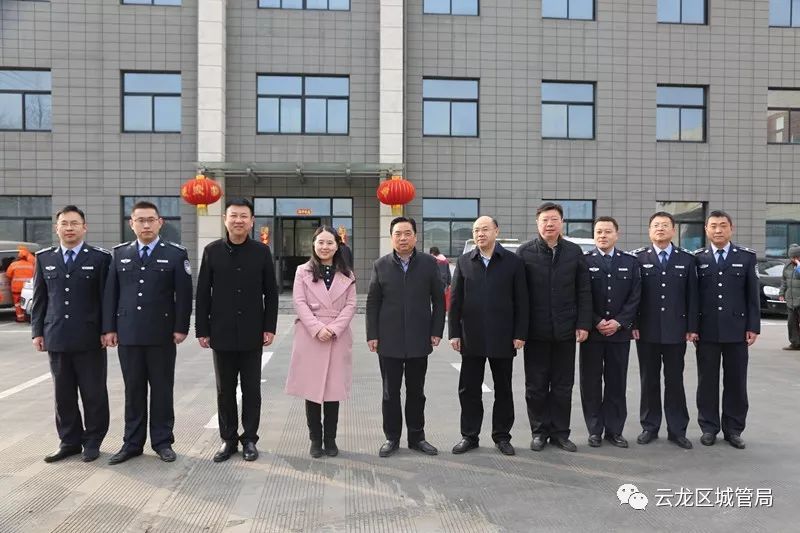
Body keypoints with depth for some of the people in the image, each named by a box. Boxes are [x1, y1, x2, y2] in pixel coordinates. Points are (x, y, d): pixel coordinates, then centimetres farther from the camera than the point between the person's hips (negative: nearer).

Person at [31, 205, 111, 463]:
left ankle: (92, 441, 19)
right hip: (56, 338, 3)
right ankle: (69, 441, 24)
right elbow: (39, 298, 11)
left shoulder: (100, 258, -1)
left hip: (90, 338, -3)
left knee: (94, 393, 5)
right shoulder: (44, 258, 10)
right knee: (63, 394, 11)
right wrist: (37, 331, 6)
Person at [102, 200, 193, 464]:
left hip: (162, 334, -2)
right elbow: (110, 293, 9)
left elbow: (183, 294, -4)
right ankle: (132, 443, 21)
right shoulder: (119, 253, 9)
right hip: (127, 334, 3)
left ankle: (162, 441, 18)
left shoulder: (176, 254, -1)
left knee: (162, 390, 6)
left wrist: (181, 328, -8)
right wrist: (109, 328, 3)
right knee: (133, 391, 10)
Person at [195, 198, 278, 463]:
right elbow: (203, 293, 2)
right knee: (225, 390, 9)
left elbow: (271, 293, 3)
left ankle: (249, 438, 20)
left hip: (252, 334, 0)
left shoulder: (262, 251, 1)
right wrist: (201, 330, -1)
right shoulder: (212, 251, 1)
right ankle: (228, 439, 22)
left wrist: (269, 327, -3)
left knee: (251, 390, 7)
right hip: (222, 334, 1)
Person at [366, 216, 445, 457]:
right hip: (389, 341, 0)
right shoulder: (380, 265, 2)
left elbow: (438, 299, 3)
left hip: (419, 340, 0)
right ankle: (392, 438, 21)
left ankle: (416, 437, 23)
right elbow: (372, 302, 3)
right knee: (390, 392, 8)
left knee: (416, 392, 11)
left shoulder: (429, 263, 2)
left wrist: (436, 332, -2)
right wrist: (372, 335, -2)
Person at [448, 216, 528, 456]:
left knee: (503, 389, 10)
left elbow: (521, 301, -1)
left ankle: (502, 436, 23)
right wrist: (454, 333, -1)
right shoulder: (464, 262, 5)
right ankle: (469, 436, 20)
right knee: (468, 389, 7)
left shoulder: (512, 261, 0)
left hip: (502, 338, -1)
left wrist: (520, 334, -6)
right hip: (471, 338, 2)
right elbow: (455, 300, 5)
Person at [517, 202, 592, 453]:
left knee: (563, 386, 9)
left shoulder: (574, 252, 5)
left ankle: (560, 432, 21)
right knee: (536, 386, 7)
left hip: (565, 330, 2)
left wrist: (583, 324, -2)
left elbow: (584, 292, 5)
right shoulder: (524, 252, -2)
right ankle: (539, 432, 21)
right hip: (535, 331, -1)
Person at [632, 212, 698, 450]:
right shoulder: (638, 258, 2)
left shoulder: (687, 259, 5)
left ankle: (677, 430, 17)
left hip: (676, 330, 1)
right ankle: (650, 427, 19)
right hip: (646, 331, 0)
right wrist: (632, 324, -5)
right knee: (649, 381, 8)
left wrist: (692, 327, 0)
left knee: (675, 381, 7)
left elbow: (692, 295, 4)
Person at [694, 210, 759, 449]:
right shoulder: (697, 258, 3)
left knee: (736, 381, 7)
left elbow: (752, 294, 3)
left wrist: (753, 326, -2)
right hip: (706, 330, 0)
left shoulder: (746, 256, 4)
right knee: (707, 381, 6)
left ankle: (733, 429, 19)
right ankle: (709, 428, 17)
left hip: (736, 329, 0)